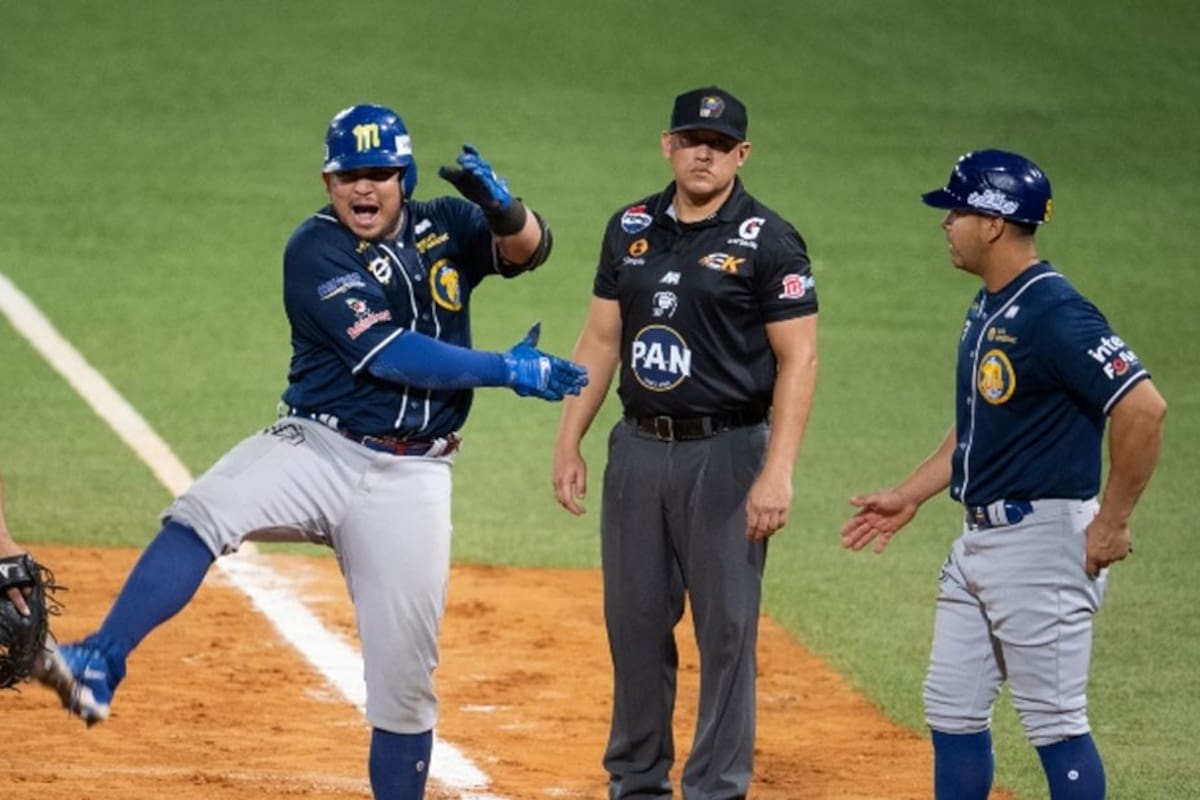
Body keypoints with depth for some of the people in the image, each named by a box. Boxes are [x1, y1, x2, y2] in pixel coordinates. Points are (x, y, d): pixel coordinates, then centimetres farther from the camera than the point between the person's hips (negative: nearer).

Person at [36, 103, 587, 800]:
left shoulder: (444, 229, 8)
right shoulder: (316, 250, -7)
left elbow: (529, 248, -6)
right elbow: (389, 355, -15)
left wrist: (503, 207, -28)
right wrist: (507, 370, -14)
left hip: (411, 476, 3)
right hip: (317, 450, -3)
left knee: (405, 672, 2)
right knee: (204, 513, -31)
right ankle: (100, 666, -40)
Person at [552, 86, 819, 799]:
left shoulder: (769, 241, -7)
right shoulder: (632, 229, 9)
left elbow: (798, 359, -11)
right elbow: (602, 339, 15)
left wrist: (777, 473, -19)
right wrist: (569, 442, 8)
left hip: (727, 452, -5)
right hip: (640, 448, 5)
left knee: (727, 628, -3)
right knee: (635, 623, 10)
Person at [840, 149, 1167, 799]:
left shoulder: (1055, 315, -20)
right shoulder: (988, 307, 11)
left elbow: (1143, 409, -26)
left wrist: (1111, 524, -21)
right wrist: (910, 496, 20)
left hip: (1043, 542, -10)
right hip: (980, 540, 10)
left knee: (1055, 723, -4)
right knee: (952, 711, 13)